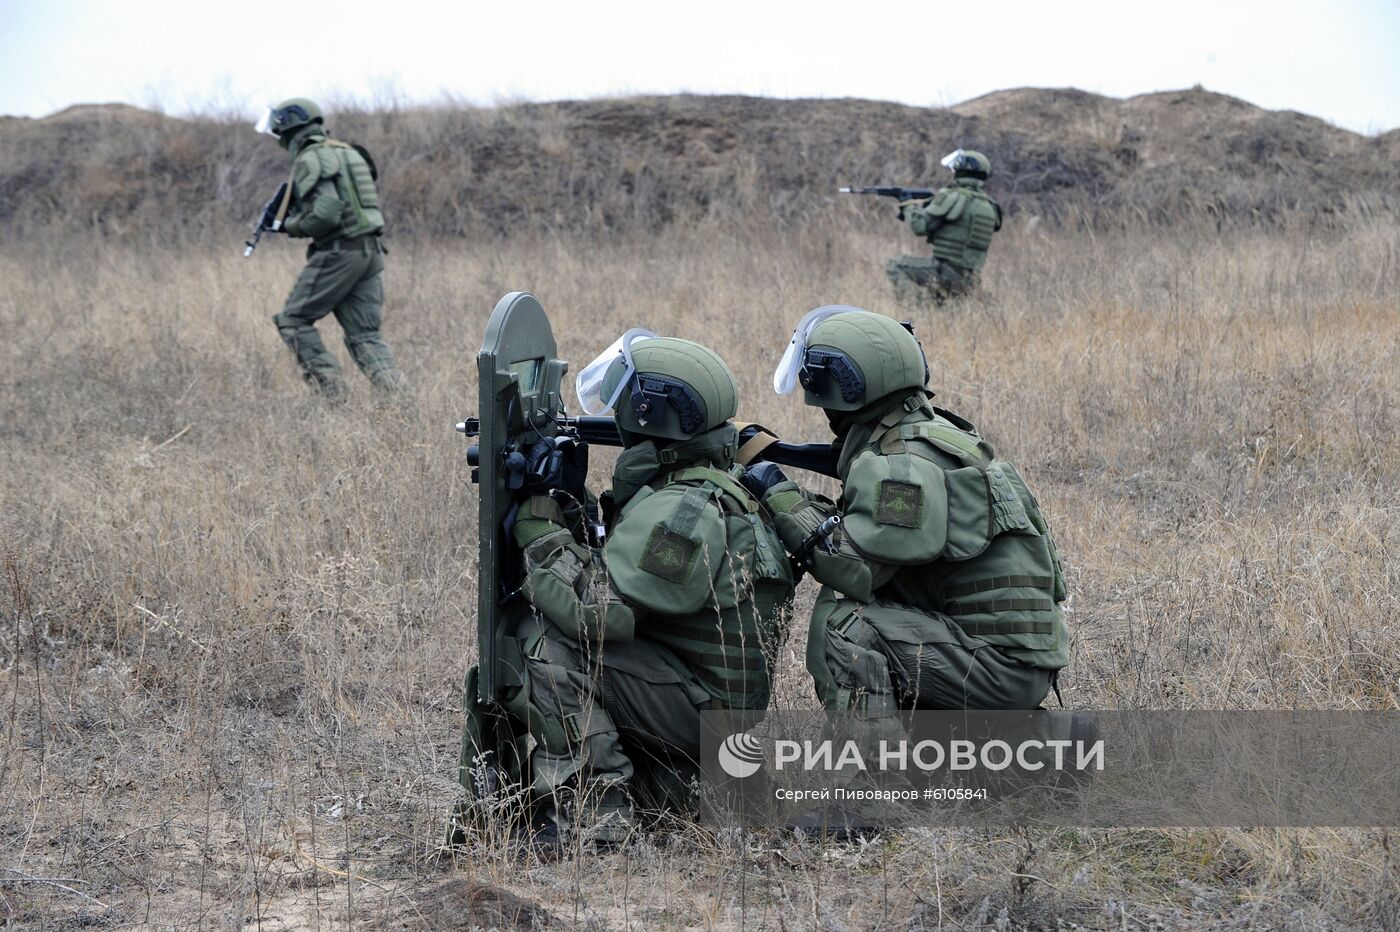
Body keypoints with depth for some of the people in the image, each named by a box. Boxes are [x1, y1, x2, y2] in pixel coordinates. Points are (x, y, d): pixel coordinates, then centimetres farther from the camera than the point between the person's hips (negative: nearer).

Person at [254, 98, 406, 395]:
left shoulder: (310, 161, -10)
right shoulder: (347, 153, 18)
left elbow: (326, 213, -22)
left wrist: (289, 226, -5)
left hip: (338, 253, -8)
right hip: (371, 251, 8)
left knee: (294, 320, 5)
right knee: (364, 334, 8)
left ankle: (329, 388, -3)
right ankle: (396, 391, -8)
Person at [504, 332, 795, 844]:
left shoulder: (682, 510, -21)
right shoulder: (718, 487, 12)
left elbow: (599, 608, -28)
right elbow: (616, 566, 17)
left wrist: (539, 530, -15)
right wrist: (568, 518, 2)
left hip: (701, 714, -10)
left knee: (542, 647, -19)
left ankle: (593, 806, -17)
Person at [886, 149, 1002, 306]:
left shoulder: (954, 197, -14)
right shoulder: (988, 204, 11)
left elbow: (920, 226, -15)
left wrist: (911, 209, 7)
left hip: (946, 273, -8)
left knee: (894, 266, 4)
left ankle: (918, 304, -11)